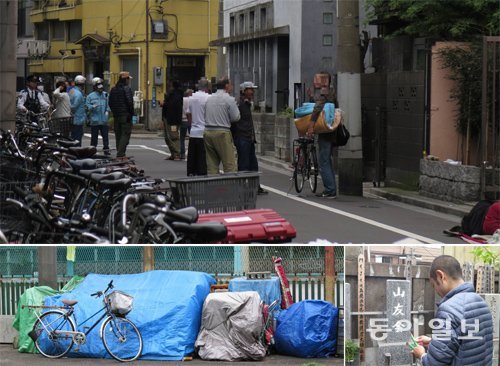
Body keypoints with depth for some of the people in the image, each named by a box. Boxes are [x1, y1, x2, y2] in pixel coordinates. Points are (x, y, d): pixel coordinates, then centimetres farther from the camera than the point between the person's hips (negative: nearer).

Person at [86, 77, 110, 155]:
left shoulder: (105, 95, 9)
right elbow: (87, 106, 0)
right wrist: (92, 106, -18)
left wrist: (107, 111, 3)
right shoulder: (90, 96, 0)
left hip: (104, 120, 3)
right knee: (94, 136, 2)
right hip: (94, 120, -3)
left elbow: (108, 105, 19)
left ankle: (106, 149, 10)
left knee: (105, 135, 3)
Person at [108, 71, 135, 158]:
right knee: (125, 134, -6)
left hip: (116, 116, 7)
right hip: (125, 115, -7)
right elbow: (130, 102, -17)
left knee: (118, 134, 13)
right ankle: (120, 154, -14)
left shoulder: (113, 89, 12)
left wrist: (114, 112, 18)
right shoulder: (127, 89, -11)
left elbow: (110, 103, 15)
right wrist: (131, 113, -10)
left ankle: (120, 153, 17)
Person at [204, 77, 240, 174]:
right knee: (229, 166, -4)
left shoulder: (209, 98, 13)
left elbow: (205, 115, 13)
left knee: (211, 165, 7)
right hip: (222, 132, -6)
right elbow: (236, 117, -5)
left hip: (208, 131, 6)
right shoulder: (229, 99, -6)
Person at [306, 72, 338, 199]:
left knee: (323, 162, -7)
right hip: (332, 130, 9)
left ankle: (330, 190, -9)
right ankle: (332, 189, 18)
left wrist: (311, 125, -30)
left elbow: (317, 108, -27)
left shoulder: (321, 92, -12)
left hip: (324, 131, -9)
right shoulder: (331, 92, 15)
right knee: (328, 160, 16)